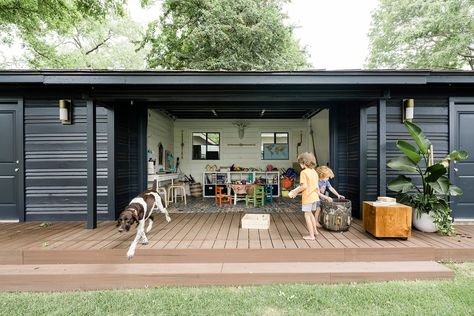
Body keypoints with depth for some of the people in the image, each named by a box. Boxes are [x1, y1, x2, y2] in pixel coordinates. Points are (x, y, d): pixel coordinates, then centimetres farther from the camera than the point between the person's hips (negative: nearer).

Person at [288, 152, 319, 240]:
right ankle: (315, 230, 34)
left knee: (307, 215, 4)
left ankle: (311, 235, 9)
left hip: (307, 197, -8)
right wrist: (297, 190, 15)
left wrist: (295, 191, -7)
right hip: (314, 196, 8)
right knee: (310, 213, 24)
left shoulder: (304, 172, -16)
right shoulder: (314, 172, 9)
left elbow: (304, 186, -21)